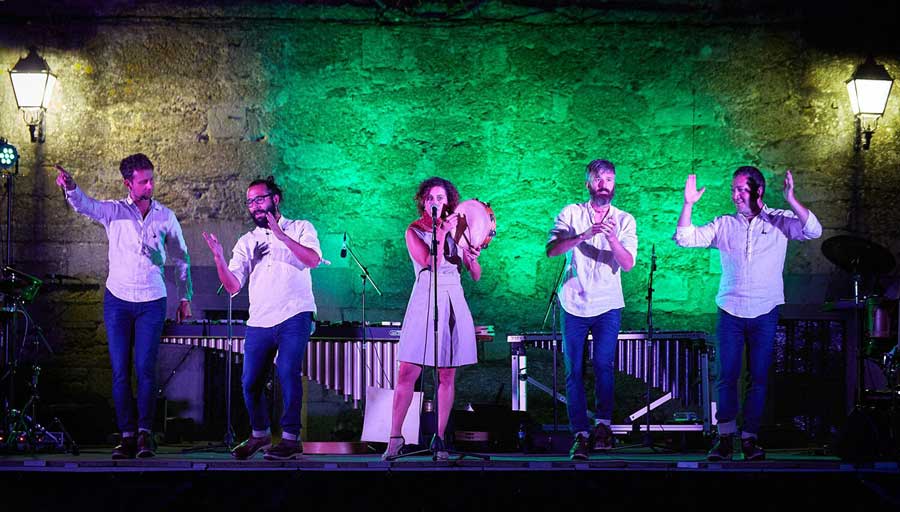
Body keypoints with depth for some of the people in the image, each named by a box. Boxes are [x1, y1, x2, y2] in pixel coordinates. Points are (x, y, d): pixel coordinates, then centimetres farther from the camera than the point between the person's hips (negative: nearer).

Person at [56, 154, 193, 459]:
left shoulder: (165, 216, 4)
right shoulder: (113, 211, 0)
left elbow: (181, 258, 14)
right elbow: (83, 205, -20)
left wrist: (185, 298, 13)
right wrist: (70, 187, -43)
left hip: (152, 302, 0)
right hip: (117, 300, 0)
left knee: (145, 369, -7)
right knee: (120, 371, -1)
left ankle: (145, 432, 0)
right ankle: (127, 435, 4)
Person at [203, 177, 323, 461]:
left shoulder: (300, 229, 8)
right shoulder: (247, 242, 17)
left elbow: (313, 259, -12)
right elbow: (233, 286, 7)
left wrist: (282, 236, -22)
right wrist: (219, 257, -10)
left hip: (294, 317, -4)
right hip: (259, 322, 4)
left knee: (287, 372, -20)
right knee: (250, 382, 1)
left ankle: (291, 438, -13)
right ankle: (259, 434, 22)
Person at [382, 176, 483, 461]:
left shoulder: (457, 230, 11)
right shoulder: (414, 231, 3)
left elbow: (476, 276, 11)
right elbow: (429, 261, -15)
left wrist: (473, 258, -8)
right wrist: (442, 232, -14)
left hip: (453, 304, 3)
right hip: (424, 303, -3)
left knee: (447, 376, 3)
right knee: (407, 373, -9)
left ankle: (439, 440, 9)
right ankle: (395, 438, -2)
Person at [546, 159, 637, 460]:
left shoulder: (624, 220, 6)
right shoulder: (571, 214, 4)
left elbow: (628, 264, -6)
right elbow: (551, 250, -12)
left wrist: (613, 238, -24)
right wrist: (585, 235, -26)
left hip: (608, 305, 0)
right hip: (573, 305, 0)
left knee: (603, 365, -14)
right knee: (574, 370, -1)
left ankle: (603, 425, -1)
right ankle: (580, 434, 3)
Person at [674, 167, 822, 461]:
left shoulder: (780, 221, 3)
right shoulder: (724, 225, 8)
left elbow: (813, 231, -11)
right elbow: (685, 239, 4)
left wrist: (791, 200, -23)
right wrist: (688, 204, -8)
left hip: (765, 314, -1)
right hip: (730, 313, 1)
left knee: (759, 379, 2)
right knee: (727, 377, -2)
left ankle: (750, 439, 9)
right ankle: (725, 439, 2)